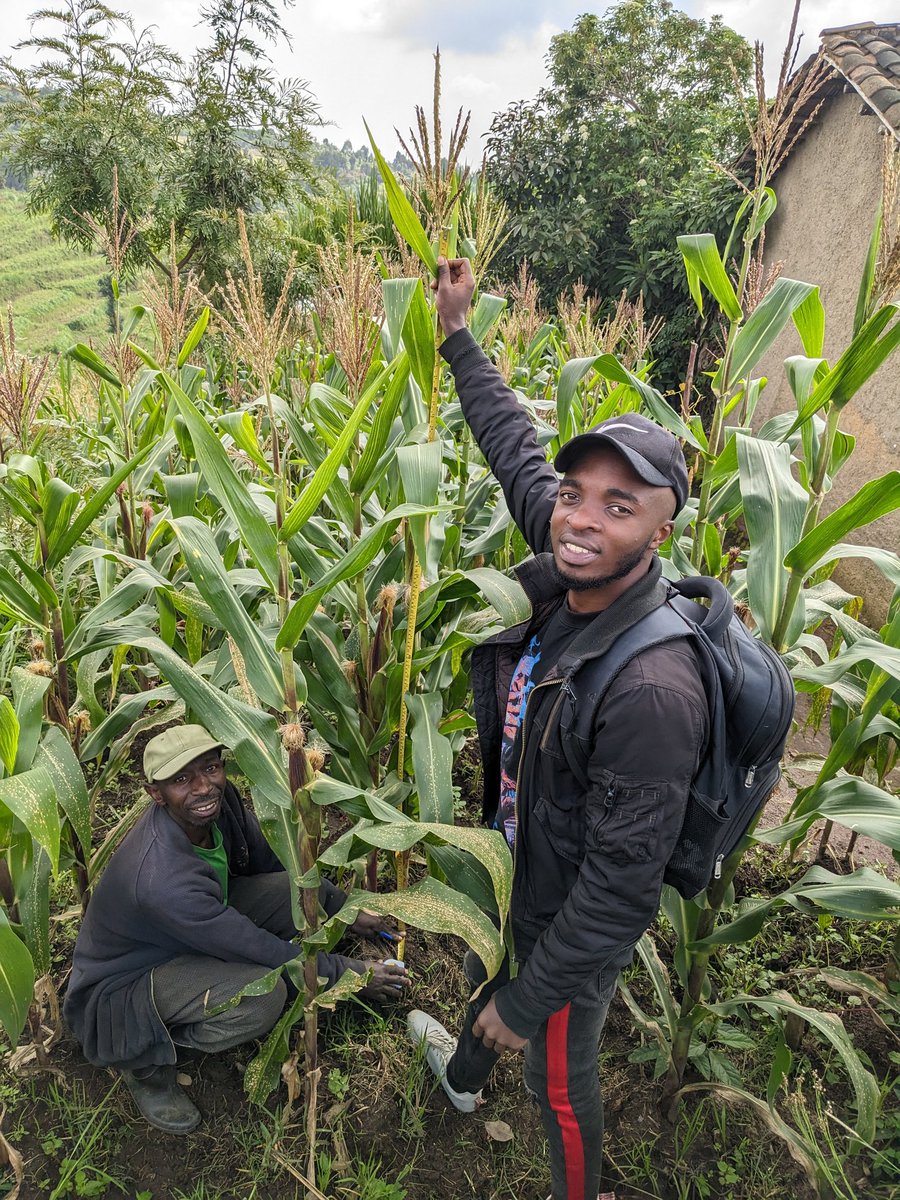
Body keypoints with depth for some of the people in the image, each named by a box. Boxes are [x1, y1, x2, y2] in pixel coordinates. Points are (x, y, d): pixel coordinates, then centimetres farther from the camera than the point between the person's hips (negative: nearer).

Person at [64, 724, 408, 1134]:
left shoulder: (220, 800, -18)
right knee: (264, 991, -31)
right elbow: (265, 953, -29)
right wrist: (350, 973, -17)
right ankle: (144, 1061, -3)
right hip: (122, 983, -7)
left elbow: (273, 860, 2)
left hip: (200, 929, 7)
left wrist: (344, 908, 2)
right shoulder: (161, 879, -38)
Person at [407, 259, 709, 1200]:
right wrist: (457, 336, 8)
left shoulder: (652, 691, -39)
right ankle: (464, 1076, 70)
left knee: (558, 1080, 20)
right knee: (483, 975, 36)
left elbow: (623, 884, -31)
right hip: (510, 862, 8)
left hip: (578, 918, -8)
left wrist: (531, 998, -18)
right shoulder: (562, 570, -17)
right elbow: (516, 449, 0)